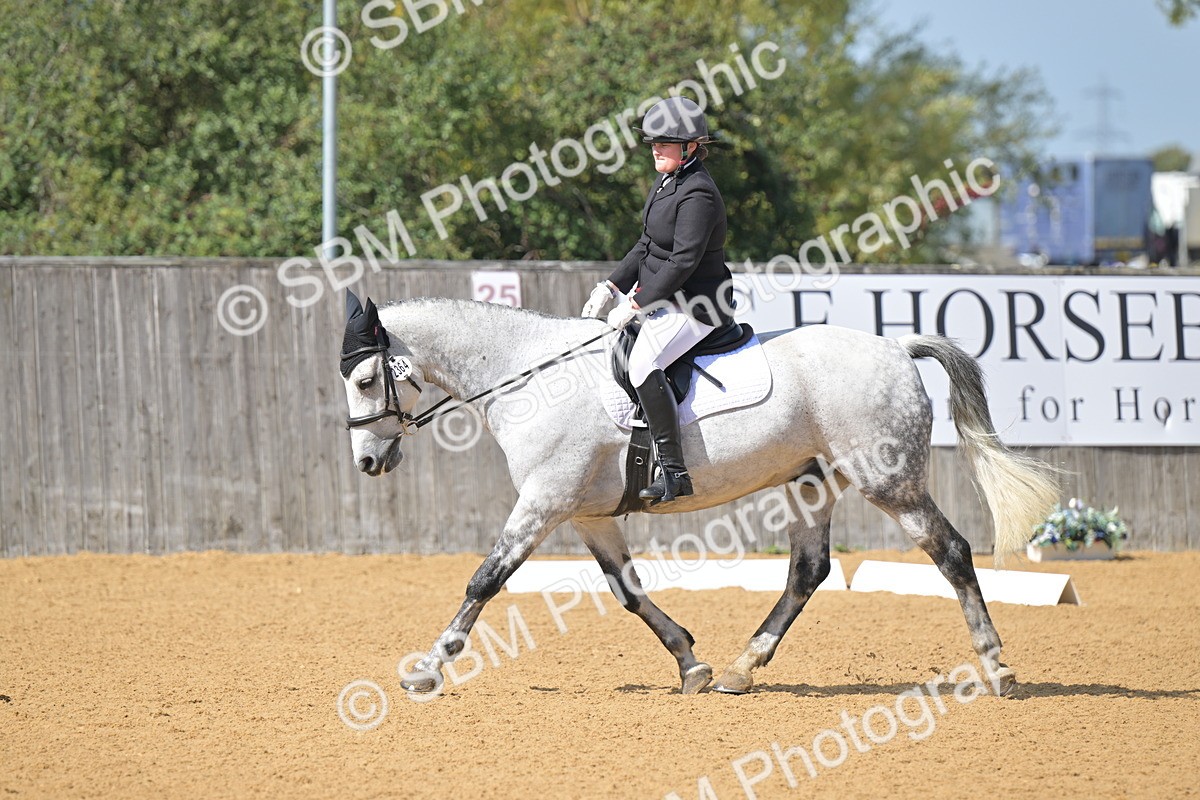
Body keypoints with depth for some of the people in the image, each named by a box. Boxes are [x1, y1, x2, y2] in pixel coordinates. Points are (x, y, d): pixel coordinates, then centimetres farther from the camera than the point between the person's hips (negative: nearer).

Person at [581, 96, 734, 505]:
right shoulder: (668, 183, 10)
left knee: (642, 363, -31)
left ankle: (673, 471, -31)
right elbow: (646, 246, 18)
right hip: (663, 297, 11)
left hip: (694, 308, -11)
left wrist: (635, 305, -21)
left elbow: (683, 262, -24)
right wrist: (611, 287, 8)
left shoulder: (697, 195, -21)